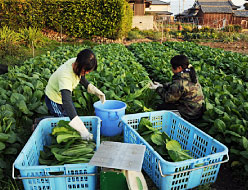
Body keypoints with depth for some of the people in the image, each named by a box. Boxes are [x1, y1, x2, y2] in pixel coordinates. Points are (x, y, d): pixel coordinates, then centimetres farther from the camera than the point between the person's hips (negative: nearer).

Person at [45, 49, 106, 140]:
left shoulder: (76, 63, -20)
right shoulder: (65, 76, -43)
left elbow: (81, 78, 2)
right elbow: (66, 102, -54)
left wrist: (95, 90, -13)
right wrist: (82, 130, -61)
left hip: (64, 95, 8)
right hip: (54, 99, -7)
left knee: (73, 116, 20)